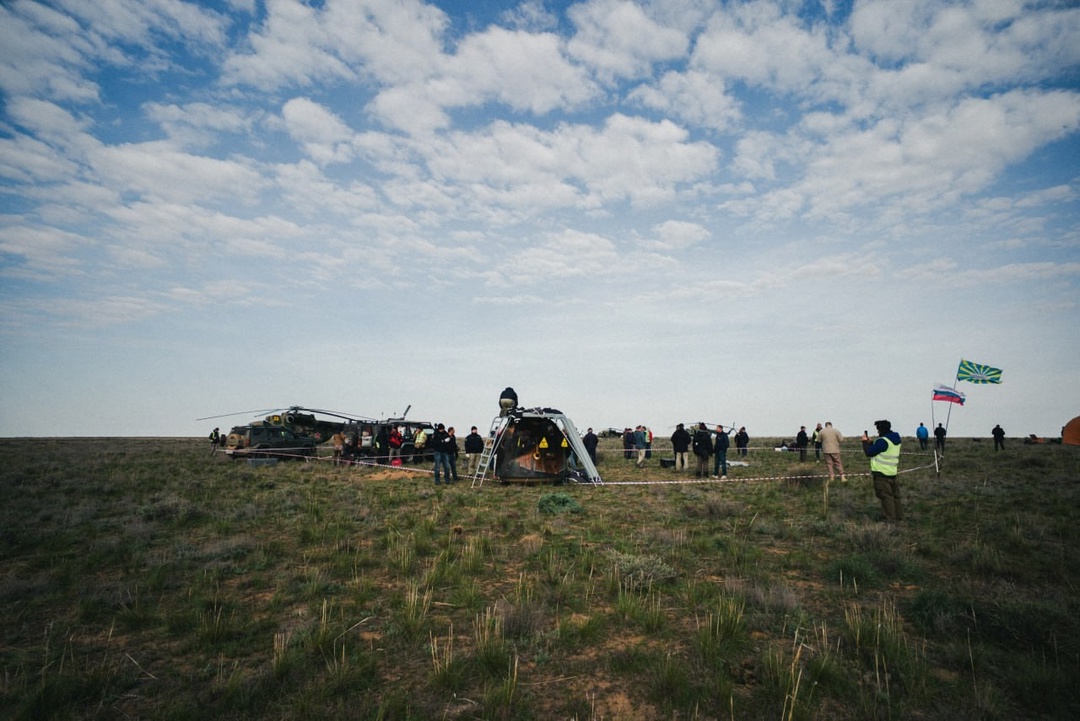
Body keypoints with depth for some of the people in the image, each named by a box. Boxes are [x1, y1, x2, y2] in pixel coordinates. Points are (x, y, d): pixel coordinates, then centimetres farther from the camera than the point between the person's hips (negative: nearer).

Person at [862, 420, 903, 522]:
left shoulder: (883, 441, -20)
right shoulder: (895, 440, 10)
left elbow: (869, 452, -15)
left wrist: (865, 441, -2)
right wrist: (870, 442, 13)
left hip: (881, 473, -9)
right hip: (892, 472, 9)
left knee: (886, 496, -2)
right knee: (895, 495, 17)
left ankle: (891, 519, 0)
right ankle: (899, 516, 26)